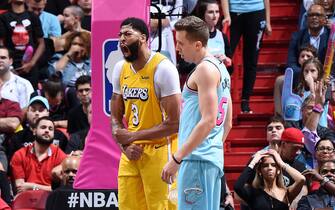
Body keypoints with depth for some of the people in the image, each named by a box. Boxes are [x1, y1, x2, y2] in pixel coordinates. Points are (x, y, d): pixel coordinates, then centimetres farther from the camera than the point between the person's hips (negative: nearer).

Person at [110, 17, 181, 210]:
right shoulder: (121, 69, 8)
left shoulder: (163, 68, -13)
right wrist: (125, 146, -4)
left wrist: (133, 136, -14)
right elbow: (115, 118, 15)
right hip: (131, 154, 7)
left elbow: (174, 123, -17)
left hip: (159, 152, -7)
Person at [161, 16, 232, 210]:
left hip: (197, 158, -10)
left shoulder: (205, 69, -11)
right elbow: (227, 123, 23)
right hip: (214, 158, 10)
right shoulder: (220, 68, 19)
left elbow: (208, 121, -20)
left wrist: (176, 158, -21)